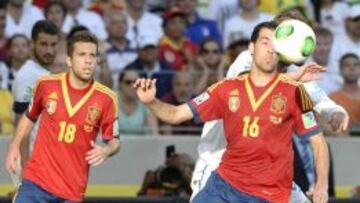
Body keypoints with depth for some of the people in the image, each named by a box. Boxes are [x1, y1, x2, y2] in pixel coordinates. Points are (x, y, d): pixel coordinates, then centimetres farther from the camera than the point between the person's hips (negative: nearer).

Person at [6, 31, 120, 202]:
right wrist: (14, 146, 7)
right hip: (35, 181, 1)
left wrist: (106, 151, -18)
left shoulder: (106, 98, -5)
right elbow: (30, 117, 17)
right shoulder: (46, 85, -1)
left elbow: (114, 140, 4)